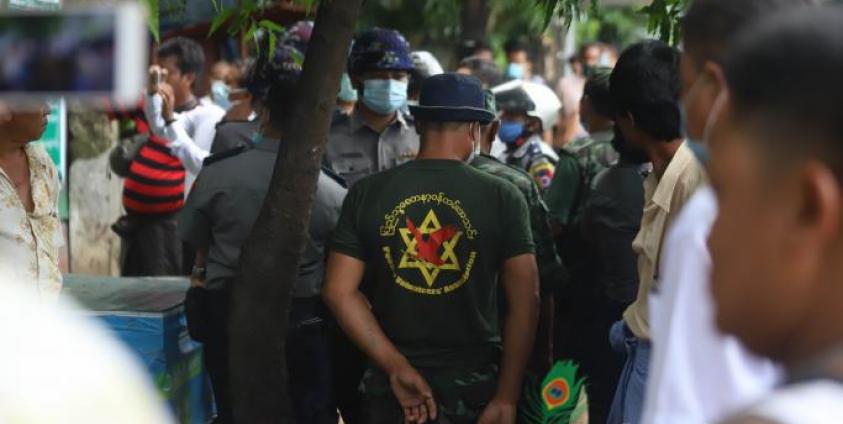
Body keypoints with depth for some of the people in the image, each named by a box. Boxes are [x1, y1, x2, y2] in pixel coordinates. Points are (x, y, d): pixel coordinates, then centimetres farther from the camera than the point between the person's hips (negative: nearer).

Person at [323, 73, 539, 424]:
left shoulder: (367, 194, -2)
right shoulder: (502, 198, -6)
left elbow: (339, 291, -6)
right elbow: (525, 300, -12)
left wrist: (397, 367, -8)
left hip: (389, 384, 1)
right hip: (475, 384, -1)